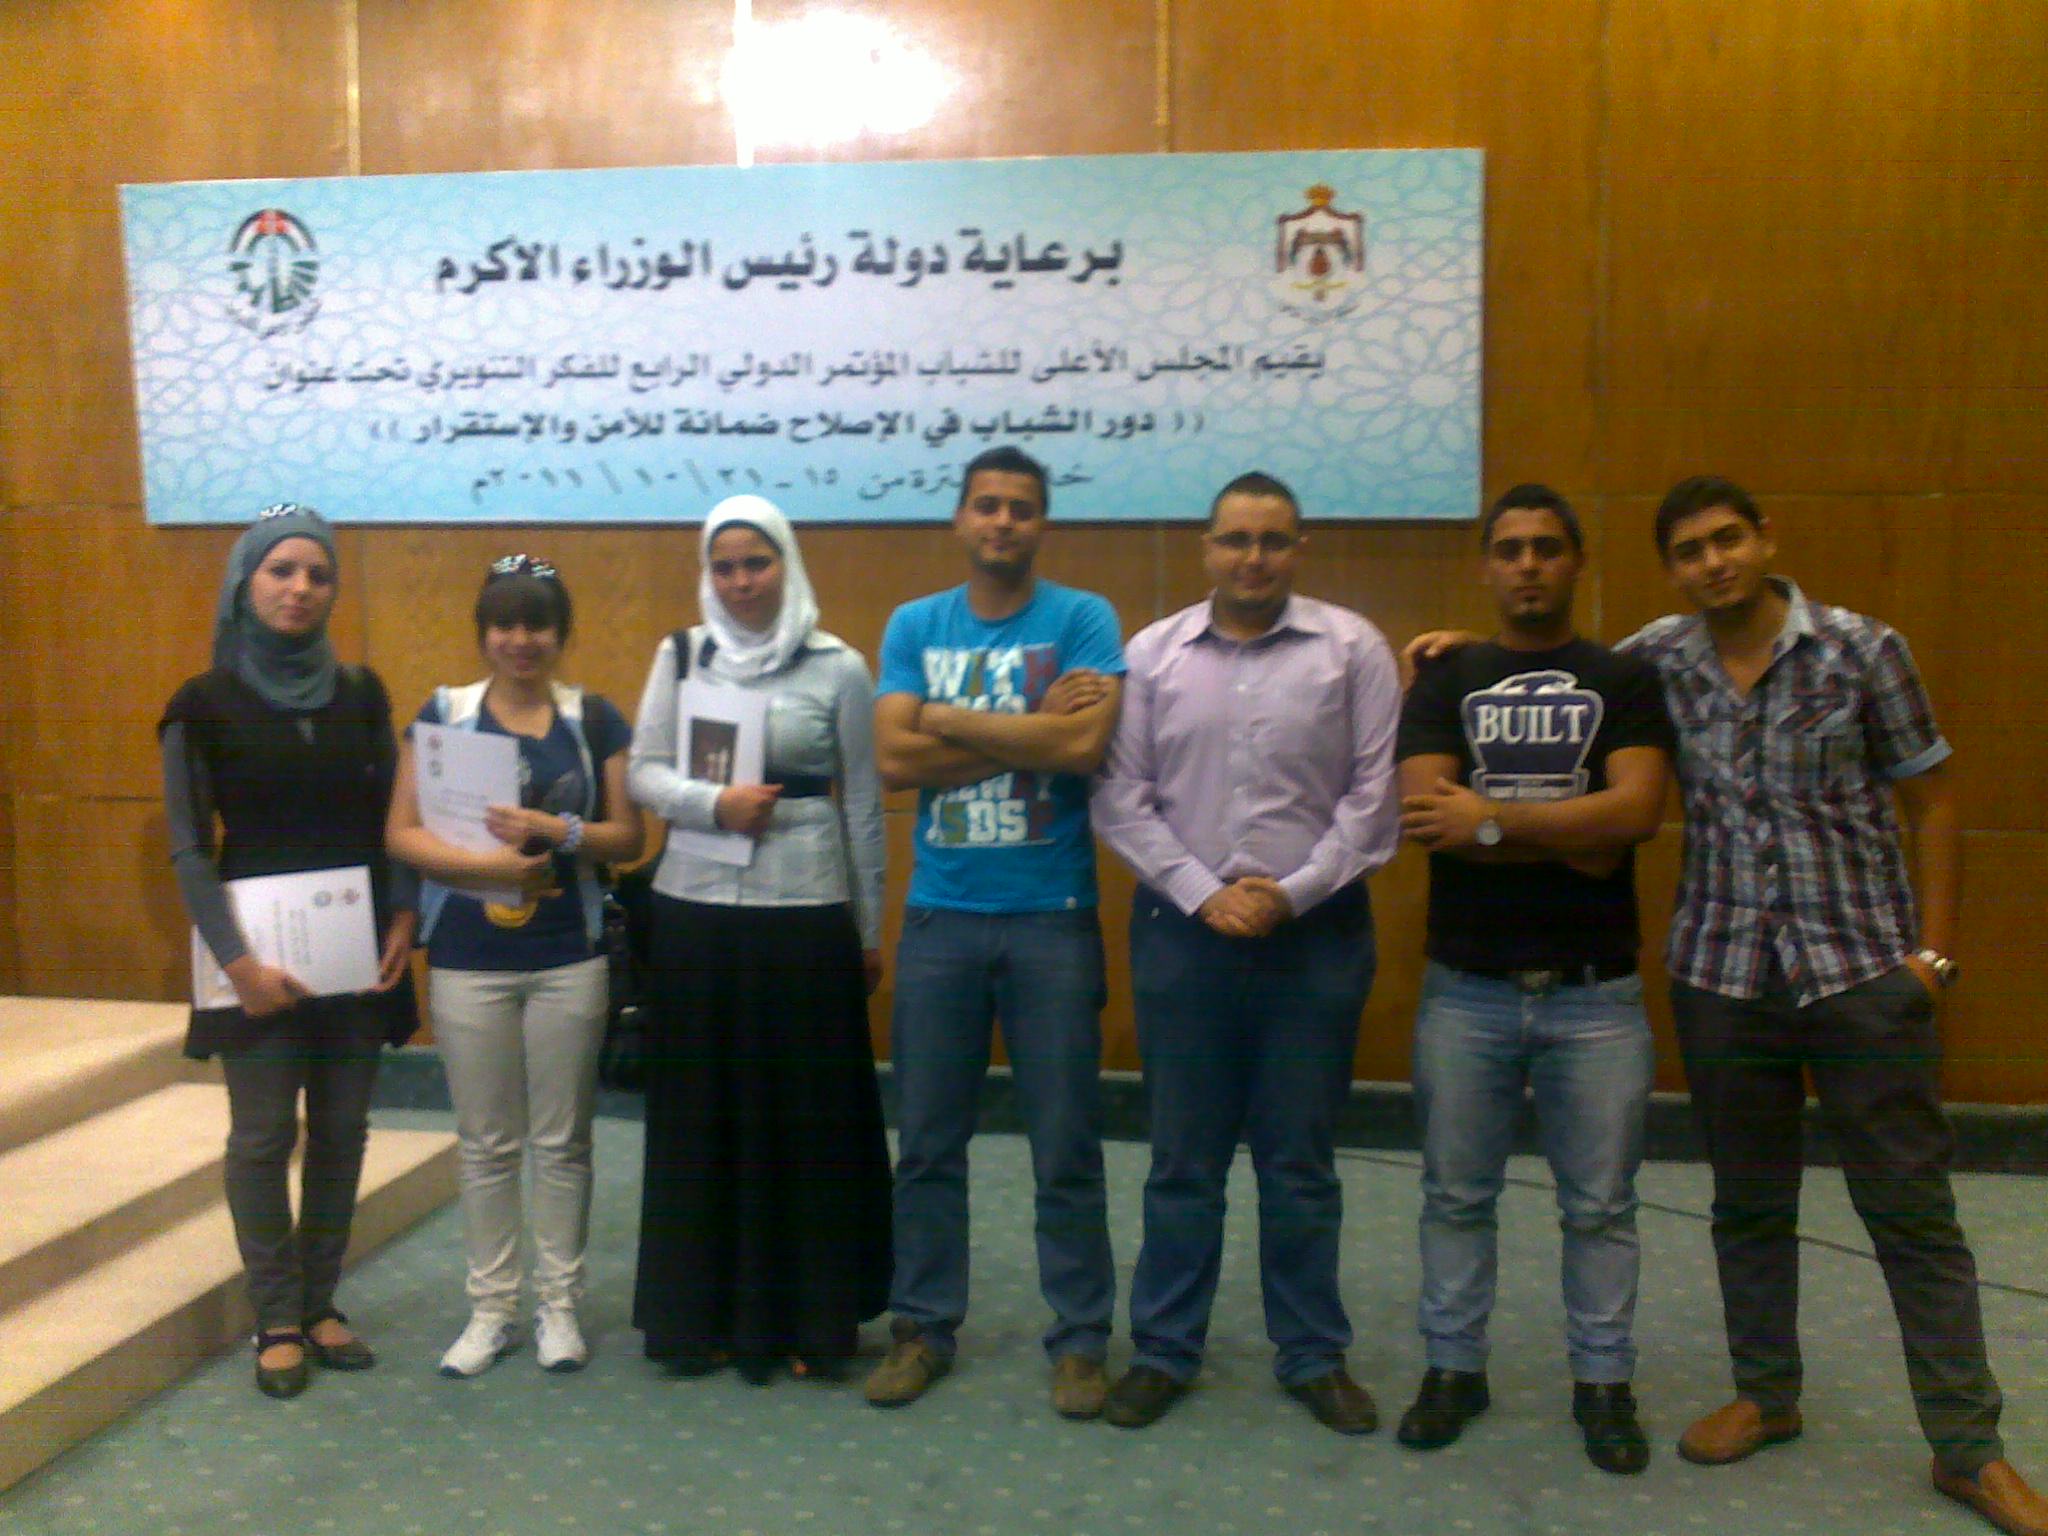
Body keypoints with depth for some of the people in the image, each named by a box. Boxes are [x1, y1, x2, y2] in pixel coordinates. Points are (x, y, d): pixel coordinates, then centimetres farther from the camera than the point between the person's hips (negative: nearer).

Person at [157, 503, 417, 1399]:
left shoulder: (360, 693, 4)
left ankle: (320, 1305, 22)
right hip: (261, 945, -3)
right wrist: (236, 960, -15)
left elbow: (390, 818, 8)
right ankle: (276, 1321, 15)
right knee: (263, 1138, 2)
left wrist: (402, 917, -5)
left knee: (340, 1132, 8)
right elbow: (189, 847, -8)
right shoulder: (203, 704, -6)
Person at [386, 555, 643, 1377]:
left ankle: (558, 1305, 21)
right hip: (467, 961, 0)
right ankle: (490, 1308, 22)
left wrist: (558, 832, -17)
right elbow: (401, 833, -2)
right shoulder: (442, 714, 2)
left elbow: (627, 836, 1)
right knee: (486, 1144, 9)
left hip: (570, 959, 0)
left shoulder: (596, 719, 2)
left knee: (562, 1141, 8)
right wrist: (484, 863, -18)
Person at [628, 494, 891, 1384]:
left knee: (811, 1116, 4)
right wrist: (713, 803, -15)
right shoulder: (680, 657, 5)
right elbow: (643, 772, 5)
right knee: (700, 1116, 8)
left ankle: (812, 1317, 18)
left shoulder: (838, 668, -1)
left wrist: (871, 928, 5)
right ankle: (700, 1312, 22)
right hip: (696, 909, 2)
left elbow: (862, 804, 2)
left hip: (807, 913, -2)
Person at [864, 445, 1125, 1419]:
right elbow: (894, 760, -6)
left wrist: (950, 722, -10)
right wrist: (1029, 734, -12)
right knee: (927, 1143, 11)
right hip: (940, 915, 3)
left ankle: (1079, 1338, 21)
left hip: (1053, 916, -2)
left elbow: (1086, 743, -17)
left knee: (1066, 1148, 6)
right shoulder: (914, 626, 6)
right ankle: (922, 1327, 26)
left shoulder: (1081, 619, -1)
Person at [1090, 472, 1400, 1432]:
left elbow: (1374, 796, -4)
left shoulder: (1351, 648, -1)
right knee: (1183, 1161, 10)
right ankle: (1164, 1351, 24)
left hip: (1316, 934, -1)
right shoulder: (1152, 653, 2)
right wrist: (1202, 894, -10)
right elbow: (1121, 801, -1)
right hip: (1182, 929, 1)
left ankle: (1314, 1356, 25)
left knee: (1301, 1162, 10)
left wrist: (1292, 893, -11)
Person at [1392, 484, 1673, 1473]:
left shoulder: (1624, 680, 3)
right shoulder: (1445, 681, 4)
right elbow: (1424, 817, -11)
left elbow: (1637, 809, -13)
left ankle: (1603, 1381, 26)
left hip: (1595, 991, 0)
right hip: (1466, 989, 1)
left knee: (1599, 1205, 10)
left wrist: (1490, 821, -15)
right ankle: (1453, 1366, 27)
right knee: (1456, 1195, 11)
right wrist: (1571, 835, -14)